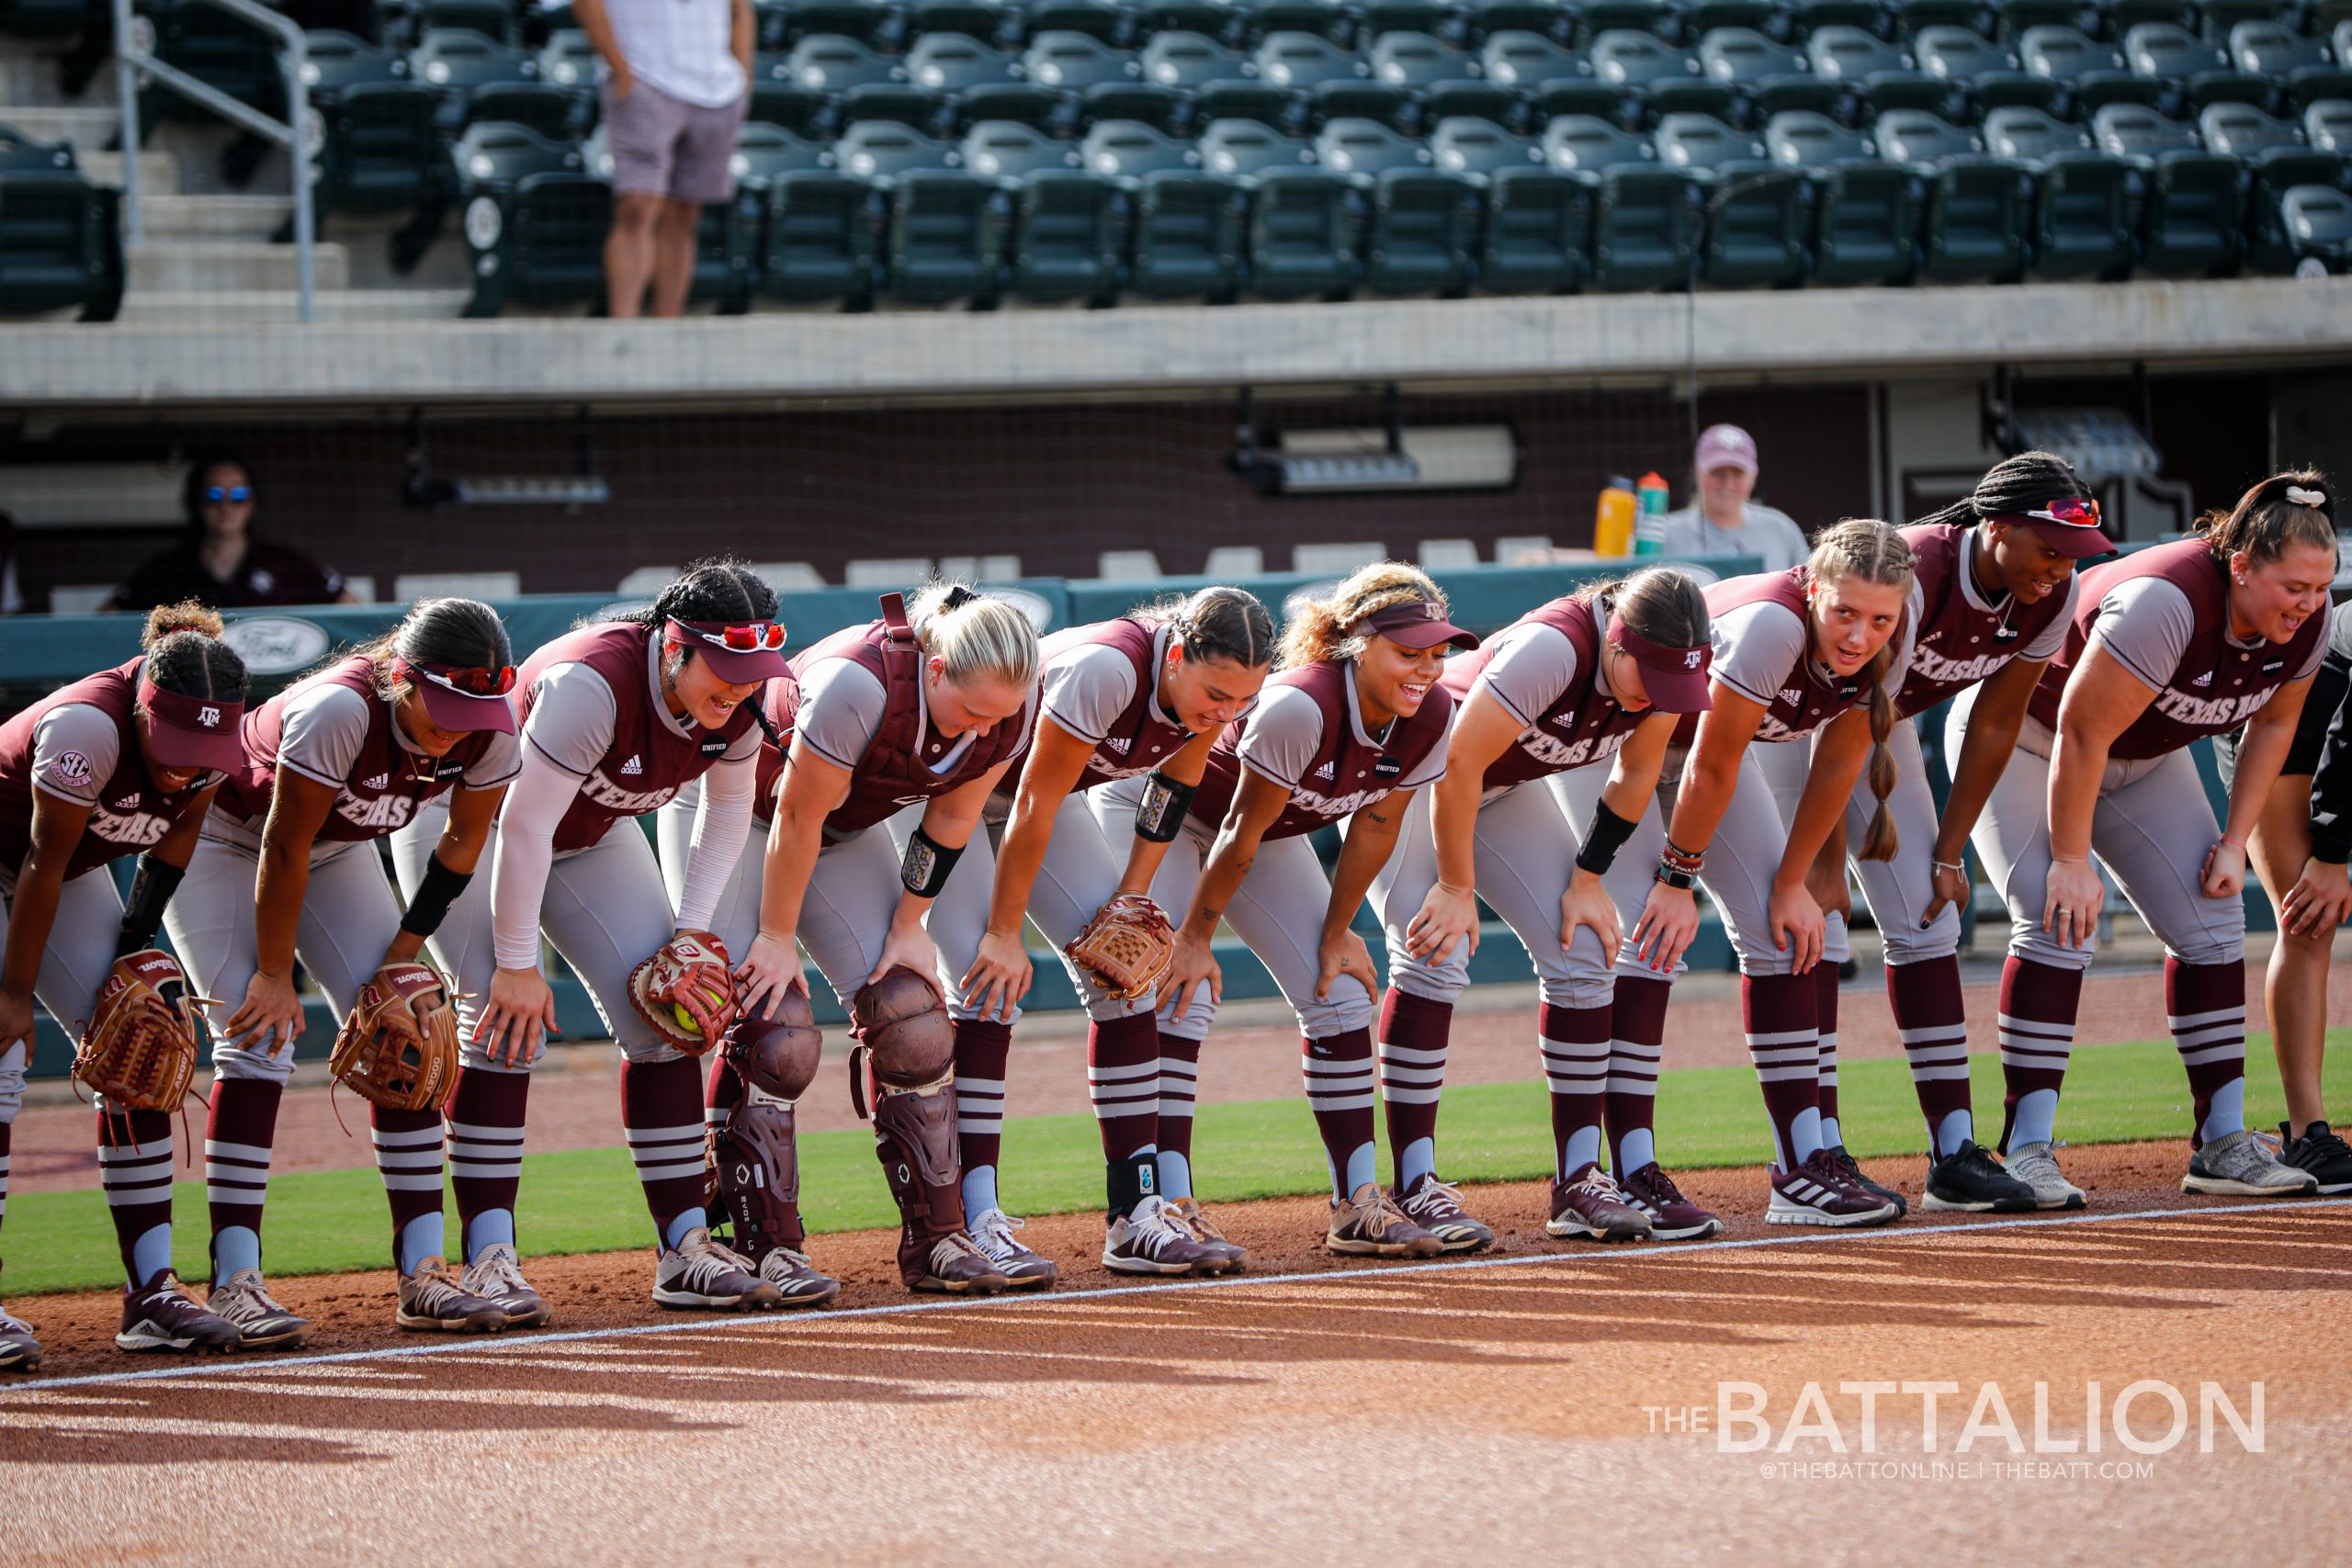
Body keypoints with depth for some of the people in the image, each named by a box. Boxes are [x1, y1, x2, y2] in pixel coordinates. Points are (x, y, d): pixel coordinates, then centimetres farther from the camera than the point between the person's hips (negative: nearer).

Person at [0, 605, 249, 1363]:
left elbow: (178, 831, -1)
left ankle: (151, 1293, -2)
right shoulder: (87, 728, -36)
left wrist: (134, 946, -6)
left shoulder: (210, 734, -17)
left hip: (73, 866, 7)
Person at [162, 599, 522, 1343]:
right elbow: (283, 849, -29)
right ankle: (233, 1284, -19)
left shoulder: (490, 732, -22)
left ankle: (422, 1274, -4)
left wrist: (404, 952, -8)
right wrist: (273, 975, -21)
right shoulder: (340, 710, -39)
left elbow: (463, 841, -5)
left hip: (338, 849, 6)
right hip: (222, 836, -6)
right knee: (258, 1038, -18)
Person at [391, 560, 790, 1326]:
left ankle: (683, 1249, 1)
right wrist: (516, 964, -28)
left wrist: (691, 926, -7)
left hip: (590, 832, 7)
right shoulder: (593, 683, -39)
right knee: (507, 1026, -19)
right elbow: (522, 827, -34)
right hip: (465, 821, -7)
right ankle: (488, 1261, -18)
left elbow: (728, 807, 2)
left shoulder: (741, 702, -18)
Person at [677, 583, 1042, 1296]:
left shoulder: (1008, 709, -20)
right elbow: (797, 819, -29)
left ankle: (938, 1239, 0)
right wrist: (777, 937, -20)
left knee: (909, 1015, -4)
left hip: (849, 831, 6)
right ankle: (767, 1248, -13)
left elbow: (950, 820, -6)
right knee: (761, 1019, -17)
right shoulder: (858, 683, -39)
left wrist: (907, 926, -6)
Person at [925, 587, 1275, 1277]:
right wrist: (1003, 933, -25)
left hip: (1043, 790, 7)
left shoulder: (1221, 691, -17)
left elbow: (1170, 800, -2)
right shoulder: (1106, 670, -38)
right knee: (984, 979, -20)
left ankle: (1138, 1213, -2)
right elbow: (1033, 807, -31)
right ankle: (975, 1221, -23)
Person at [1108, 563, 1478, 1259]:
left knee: (1340, 996, 1)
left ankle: (1360, 1203, 7)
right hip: (1153, 809, -7)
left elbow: (1375, 826, -6)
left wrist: (1336, 933, -1)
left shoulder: (1431, 719, -19)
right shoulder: (1299, 708, -39)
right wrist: (1195, 938, -20)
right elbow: (1239, 835, -29)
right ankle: (1167, 1211, -22)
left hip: (1272, 824, 7)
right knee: (1177, 996, -19)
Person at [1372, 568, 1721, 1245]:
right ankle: (1415, 1191, -20)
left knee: (1582, 954, -2)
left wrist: (1589, 878, -4)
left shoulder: (1659, 667, -18)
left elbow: (1634, 775, -1)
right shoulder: (1553, 650, -39)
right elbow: (1458, 766, -33)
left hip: (1506, 785, 7)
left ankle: (1579, 1180, 1)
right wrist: (1456, 887, -25)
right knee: (1434, 957, -21)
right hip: (1404, 774, -7)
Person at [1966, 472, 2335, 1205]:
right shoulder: (2167, 603, -39)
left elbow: (2272, 723, 2)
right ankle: (2026, 1150, -20)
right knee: (2058, 923, -21)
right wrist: (2072, 860, -27)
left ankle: (2222, 1143, 4)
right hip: (2025, 737, -7)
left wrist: (2235, 841, -4)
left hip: (2144, 756, 7)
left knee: (2210, 923, -1)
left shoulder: (2305, 623, -16)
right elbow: (2083, 732, -33)